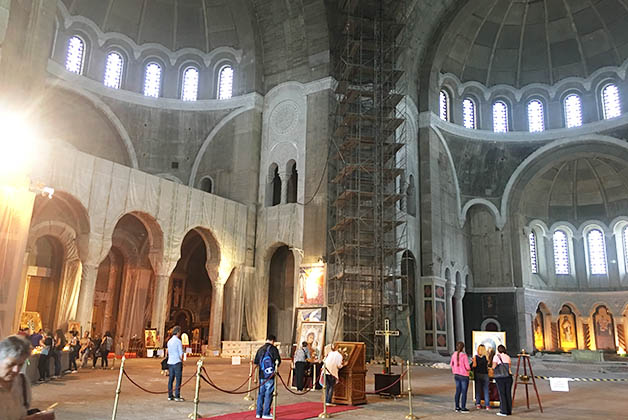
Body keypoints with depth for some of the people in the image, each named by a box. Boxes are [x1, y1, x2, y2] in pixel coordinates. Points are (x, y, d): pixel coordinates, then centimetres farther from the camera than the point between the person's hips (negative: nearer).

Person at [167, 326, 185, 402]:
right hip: (177, 362, -7)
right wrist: (182, 361, -1)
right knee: (178, 380, -3)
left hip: (170, 362, 7)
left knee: (171, 379, 9)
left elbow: (169, 353, 17)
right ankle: (177, 396, -3)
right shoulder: (178, 341, -11)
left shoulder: (169, 341, 12)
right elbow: (181, 353, -13)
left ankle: (170, 396, 13)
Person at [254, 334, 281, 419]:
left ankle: (258, 413, 16)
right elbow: (278, 360, -13)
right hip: (270, 375, -5)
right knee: (268, 394, 2)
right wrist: (276, 368, 4)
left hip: (261, 375, 5)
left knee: (260, 393, 13)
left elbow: (256, 362, 11)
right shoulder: (273, 348, -6)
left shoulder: (260, 349, 9)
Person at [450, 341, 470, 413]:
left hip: (456, 375, 6)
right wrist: (468, 369, 6)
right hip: (464, 376, -6)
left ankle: (457, 407, 20)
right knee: (464, 392, 4)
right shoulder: (464, 355, -19)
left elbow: (451, 364, 8)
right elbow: (467, 367, -17)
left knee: (458, 391, 14)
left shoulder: (454, 355, -3)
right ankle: (463, 408, 10)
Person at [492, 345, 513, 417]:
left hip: (500, 377, -4)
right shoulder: (508, 357, 11)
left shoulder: (496, 356, -3)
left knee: (502, 394, 0)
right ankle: (509, 411, 15)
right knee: (508, 394, 10)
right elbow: (509, 366, 17)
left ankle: (503, 411, 1)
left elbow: (494, 366, -10)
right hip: (508, 376, 4)